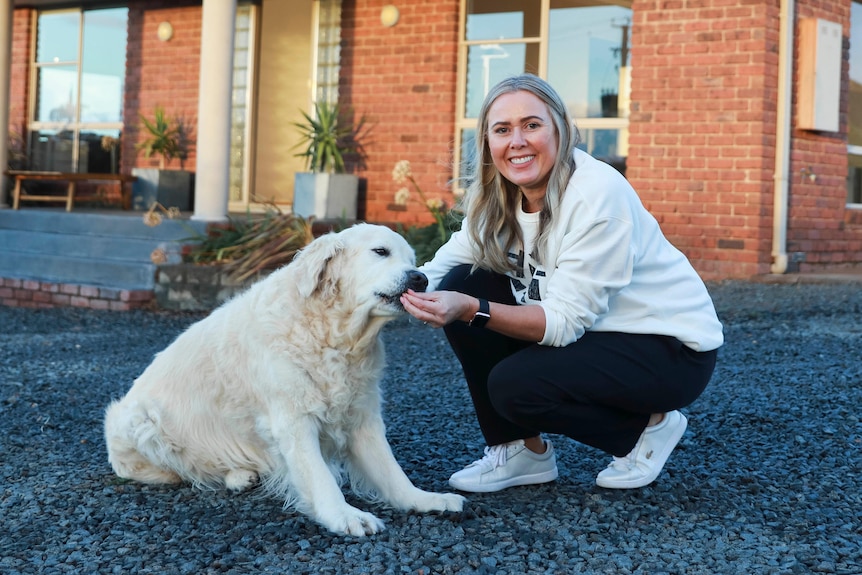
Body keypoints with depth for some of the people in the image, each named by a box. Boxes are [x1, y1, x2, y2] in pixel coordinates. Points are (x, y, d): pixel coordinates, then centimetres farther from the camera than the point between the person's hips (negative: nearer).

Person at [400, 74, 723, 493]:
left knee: (514, 385, -27)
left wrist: (473, 311, -39)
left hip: (673, 348, -7)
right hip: (593, 335, 7)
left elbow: (565, 320, -27)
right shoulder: (496, 200, -3)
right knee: (461, 286, -10)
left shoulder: (598, 194, -25)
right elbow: (440, 268, -6)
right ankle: (521, 449, 4)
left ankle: (649, 426, 0)